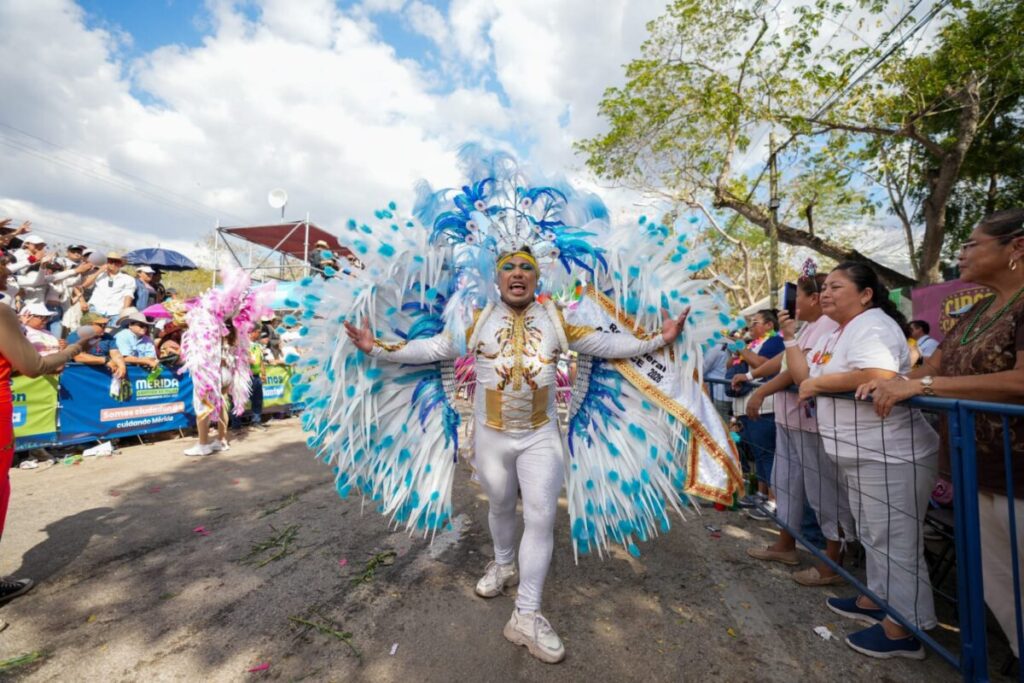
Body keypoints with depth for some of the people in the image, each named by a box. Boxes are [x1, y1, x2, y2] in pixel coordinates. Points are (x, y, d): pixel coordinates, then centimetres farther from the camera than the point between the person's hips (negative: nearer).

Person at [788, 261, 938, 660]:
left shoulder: (872, 325, -16)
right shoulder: (837, 335, 15)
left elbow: (879, 377, -32)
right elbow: (804, 377, 8)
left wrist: (819, 382, -22)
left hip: (890, 455, -10)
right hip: (862, 455, 10)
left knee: (894, 540, 2)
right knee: (874, 534, 22)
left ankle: (902, 630, 16)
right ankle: (877, 598, 38)